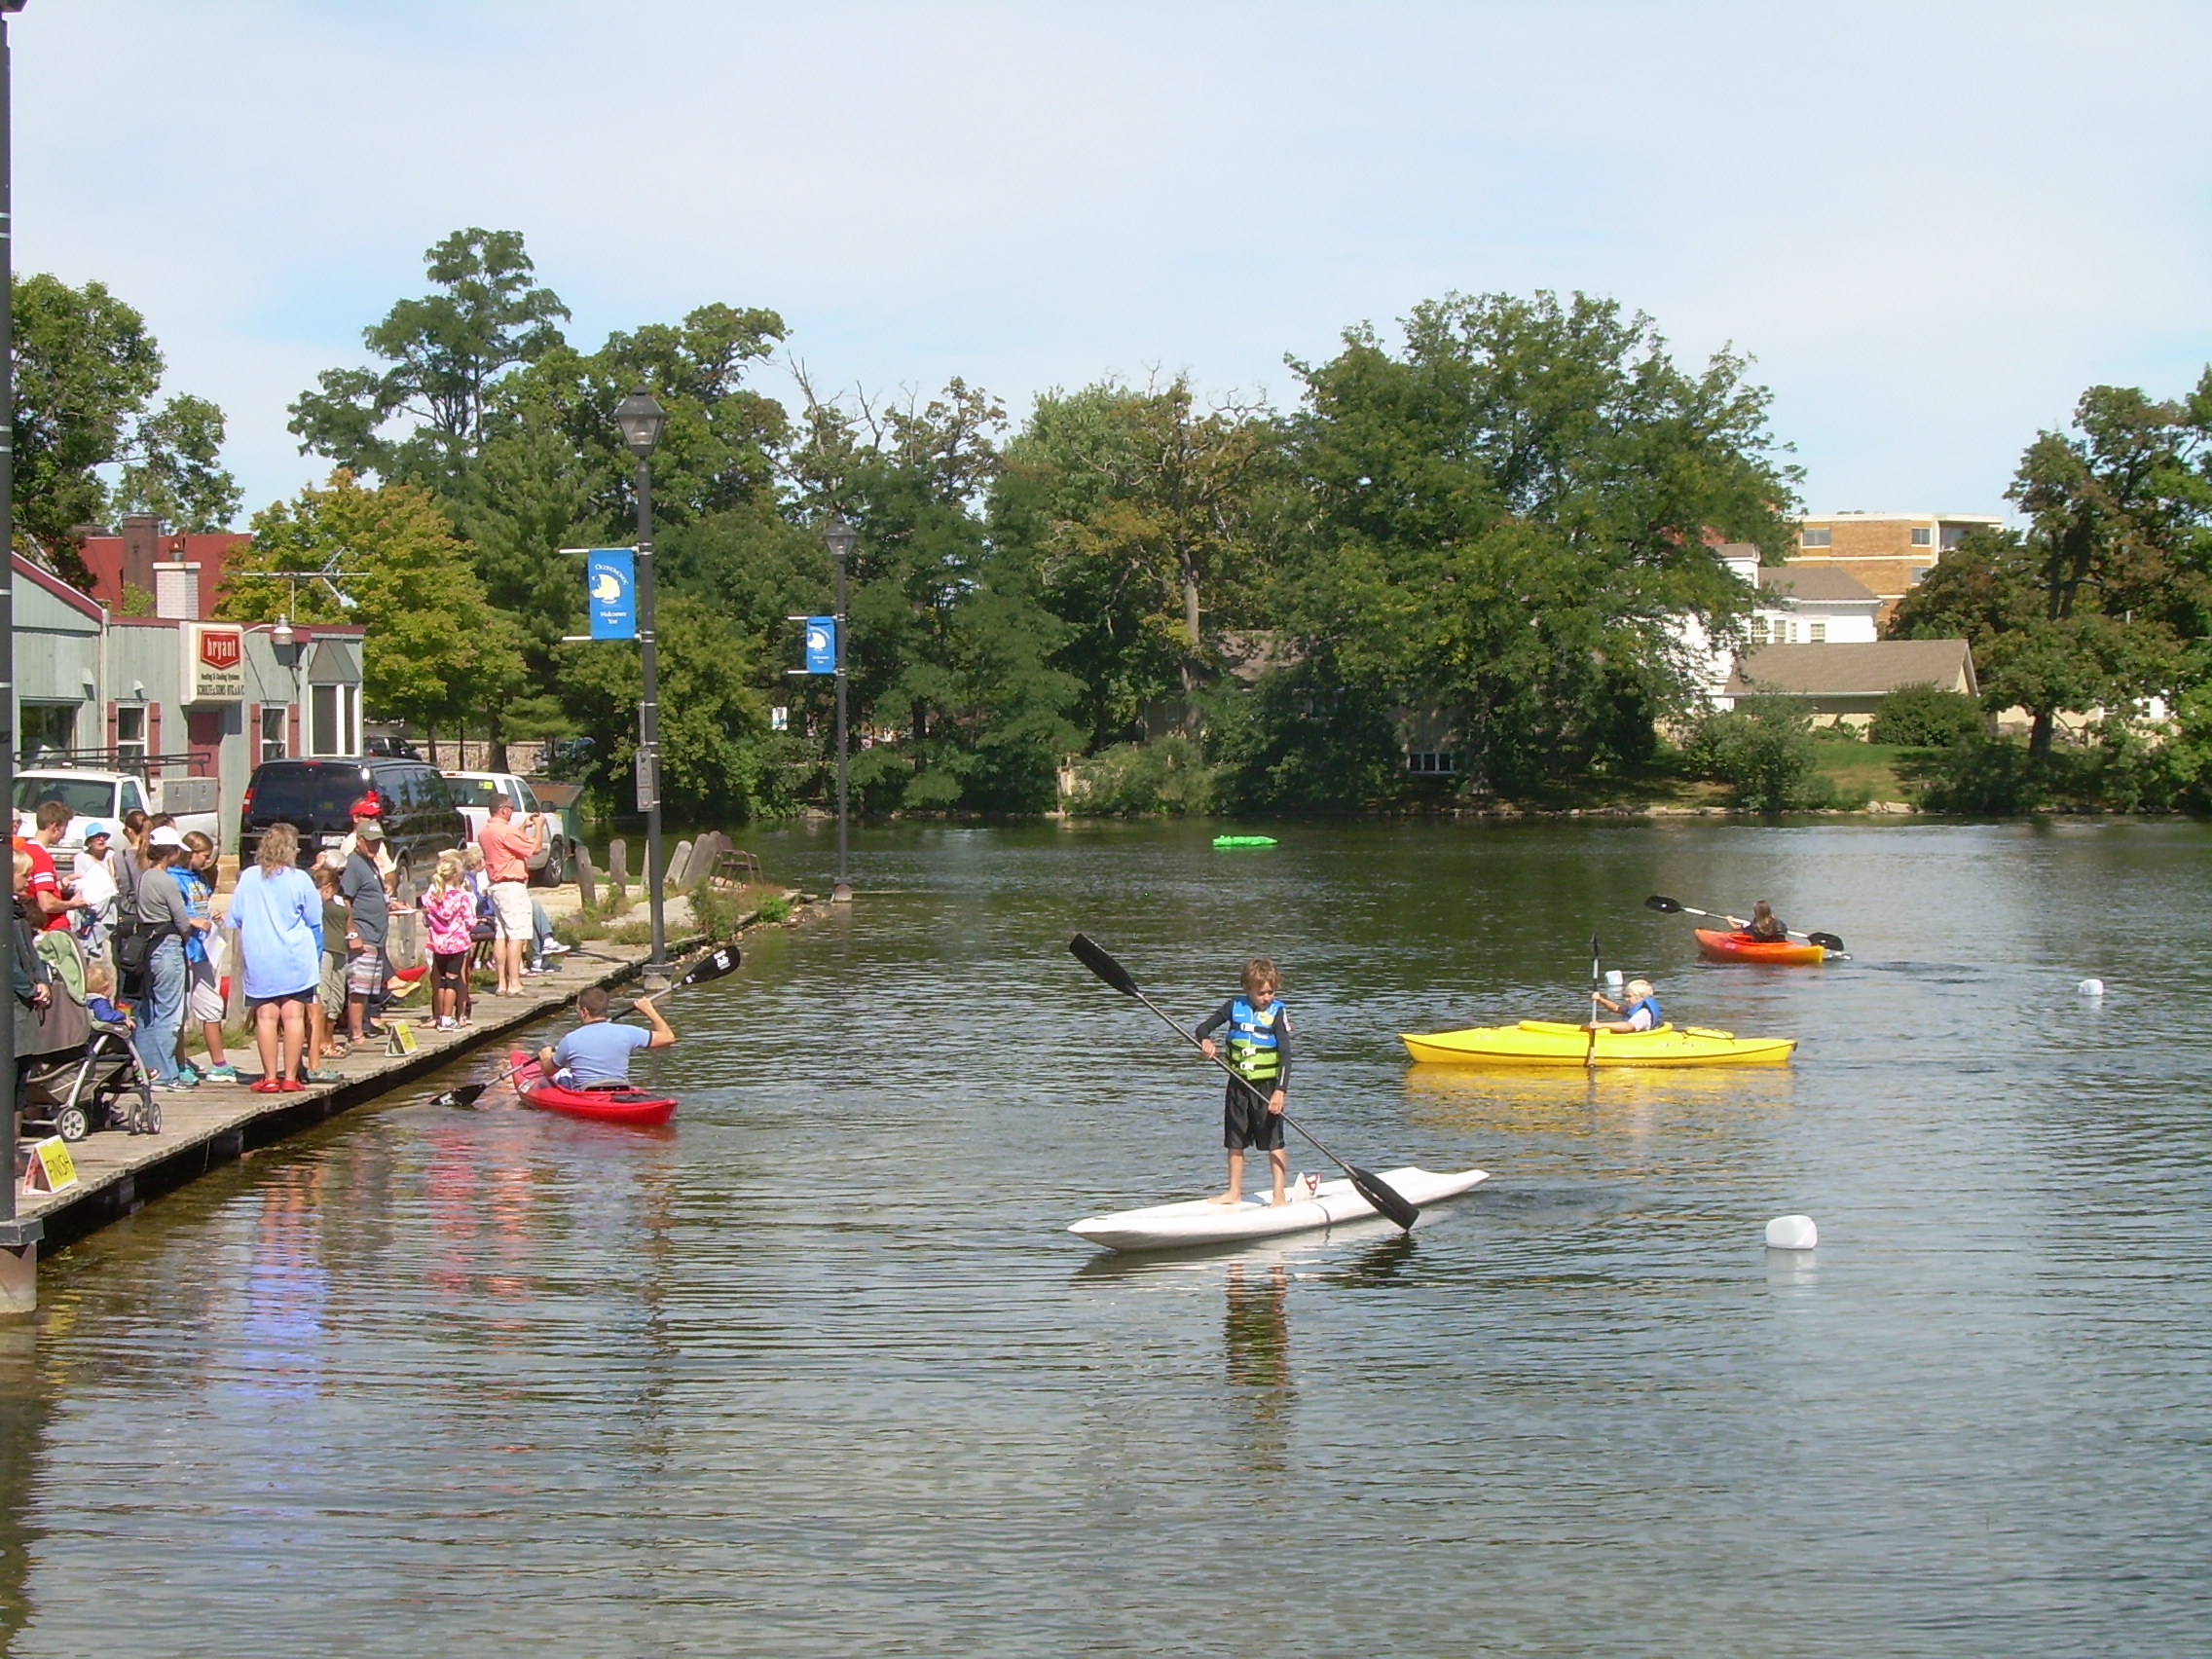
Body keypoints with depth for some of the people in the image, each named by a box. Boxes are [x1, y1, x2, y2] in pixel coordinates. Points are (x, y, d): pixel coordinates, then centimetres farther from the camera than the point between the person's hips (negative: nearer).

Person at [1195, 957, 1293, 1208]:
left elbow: (1285, 1054, -15)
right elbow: (1203, 1027, 10)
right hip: (1238, 1085, 4)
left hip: (1267, 1087, -4)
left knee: (1274, 1143, -4)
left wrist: (1280, 1090, -24)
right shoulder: (1235, 1006, 1)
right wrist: (1205, 1040, -15)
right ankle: (1235, 1192, 23)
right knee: (1235, 1142, 11)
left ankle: (1279, 1196, 0)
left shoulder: (1278, 1012, -9)